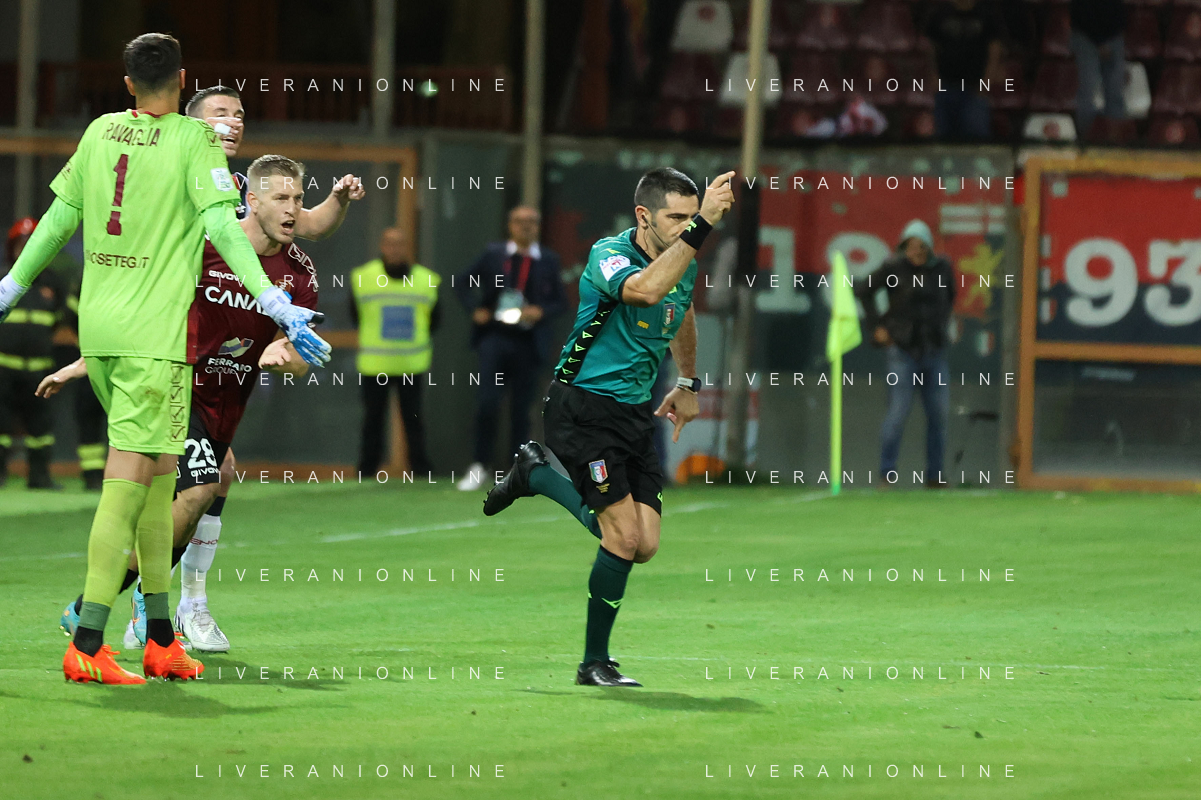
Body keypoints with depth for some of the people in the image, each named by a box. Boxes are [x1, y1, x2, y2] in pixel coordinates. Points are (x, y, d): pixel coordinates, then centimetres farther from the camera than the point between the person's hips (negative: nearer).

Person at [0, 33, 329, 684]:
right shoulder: (194, 139, -6)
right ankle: (87, 645, -10)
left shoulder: (100, 133, 8)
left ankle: (160, 637, 16)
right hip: (155, 337, -6)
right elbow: (222, 227, -16)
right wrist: (275, 304, -18)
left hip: (96, 332, 6)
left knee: (159, 476, 15)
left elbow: (58, 220, 14)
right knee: (127, 485, -7)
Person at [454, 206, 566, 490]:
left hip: (528, 342, 1)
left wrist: (541, 312, -11)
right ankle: (478, 467, 3)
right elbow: (463, 283, 15)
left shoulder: (548, 260, 6)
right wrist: (475, 310, -1)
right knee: (488, 403, -10)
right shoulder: (493, 254, 5)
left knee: (521, 411, 5)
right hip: (494, 336, -1)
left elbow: (560, 301, 9)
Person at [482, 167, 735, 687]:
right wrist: (702, 225, -46)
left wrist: (687, 384, 34)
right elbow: (644, 290, -42)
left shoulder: (685, 265, 5)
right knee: (625, 536, -14)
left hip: (635, 411, 8)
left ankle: (537, 475, 22)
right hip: (584, 405, -7)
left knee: (644, 545, -1)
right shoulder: (609, 255, -18)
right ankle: (595, 663, 6)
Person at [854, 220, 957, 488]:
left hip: (935, 352, 4)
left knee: (939, 413, 3)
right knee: (898, 413, -10)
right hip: (904, 352, -4)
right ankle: (887, 473, -4)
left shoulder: (941, 268, 4)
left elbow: (950, 294, 24)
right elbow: (863, 291, 4)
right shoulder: (893, 268, -7)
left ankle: (934, 475, 12)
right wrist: (877, 326, 0)